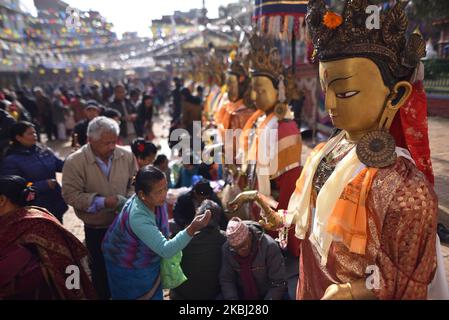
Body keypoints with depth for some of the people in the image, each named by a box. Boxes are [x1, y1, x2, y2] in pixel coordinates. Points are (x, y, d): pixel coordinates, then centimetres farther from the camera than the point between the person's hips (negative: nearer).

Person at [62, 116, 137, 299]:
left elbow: (134, 184, 3)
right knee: (100, 269, 19)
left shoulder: (126, 156, -9)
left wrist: (129, 199, -16)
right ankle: (103, 295, 45)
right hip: (96, 229, -2)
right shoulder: (75, 162, -17)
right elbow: (71, 194, -17)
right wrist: (102, 202, -25)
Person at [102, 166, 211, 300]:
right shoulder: (137, 217, -39)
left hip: (149, 261, 7)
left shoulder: (155, 200, -17)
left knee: (154, 295, 20)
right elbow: (165, 251, -42)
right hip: (128, 269, -7)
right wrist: (192, 230, -52)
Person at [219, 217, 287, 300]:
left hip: (269, 294, -2)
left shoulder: (269, 246, -24)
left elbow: (278, 283, -19)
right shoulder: (226, 248, -14)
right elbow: (226, 280, -8)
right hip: (242, 295, 3)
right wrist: (232, 298, -22)